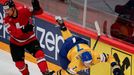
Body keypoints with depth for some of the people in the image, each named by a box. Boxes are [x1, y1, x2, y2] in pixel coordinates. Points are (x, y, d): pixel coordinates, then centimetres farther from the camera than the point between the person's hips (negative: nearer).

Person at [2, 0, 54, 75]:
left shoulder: (23, 10, -21)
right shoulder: (7, 20, -20)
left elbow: (39, 12, -15)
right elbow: (14, 33, -31)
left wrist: (37, 7, -38)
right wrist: (24, 30, -48)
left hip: (30, 39, -1)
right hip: (16, 43, 1)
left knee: (39, 53, -23)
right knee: (19, 63, 4)